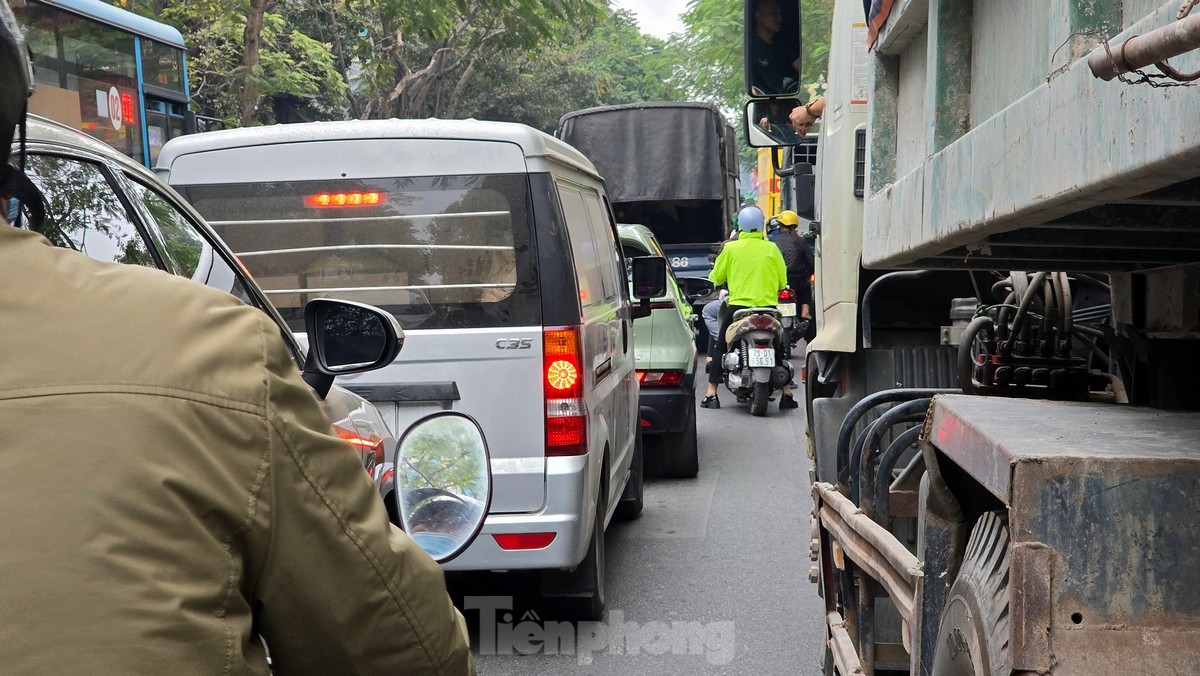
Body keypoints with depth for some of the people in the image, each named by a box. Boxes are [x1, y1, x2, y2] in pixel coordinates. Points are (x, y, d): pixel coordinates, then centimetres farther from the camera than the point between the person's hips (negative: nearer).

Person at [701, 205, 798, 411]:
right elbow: (782, 280, 7)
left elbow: (716, 277, 6)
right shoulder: (771, 248, 2)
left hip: (738, 306, -1)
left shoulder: (731, 248, -1)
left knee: (719, 346, 12)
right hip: (768, 306, 1)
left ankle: (711, 394, 6)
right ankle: (787, 395, 13)